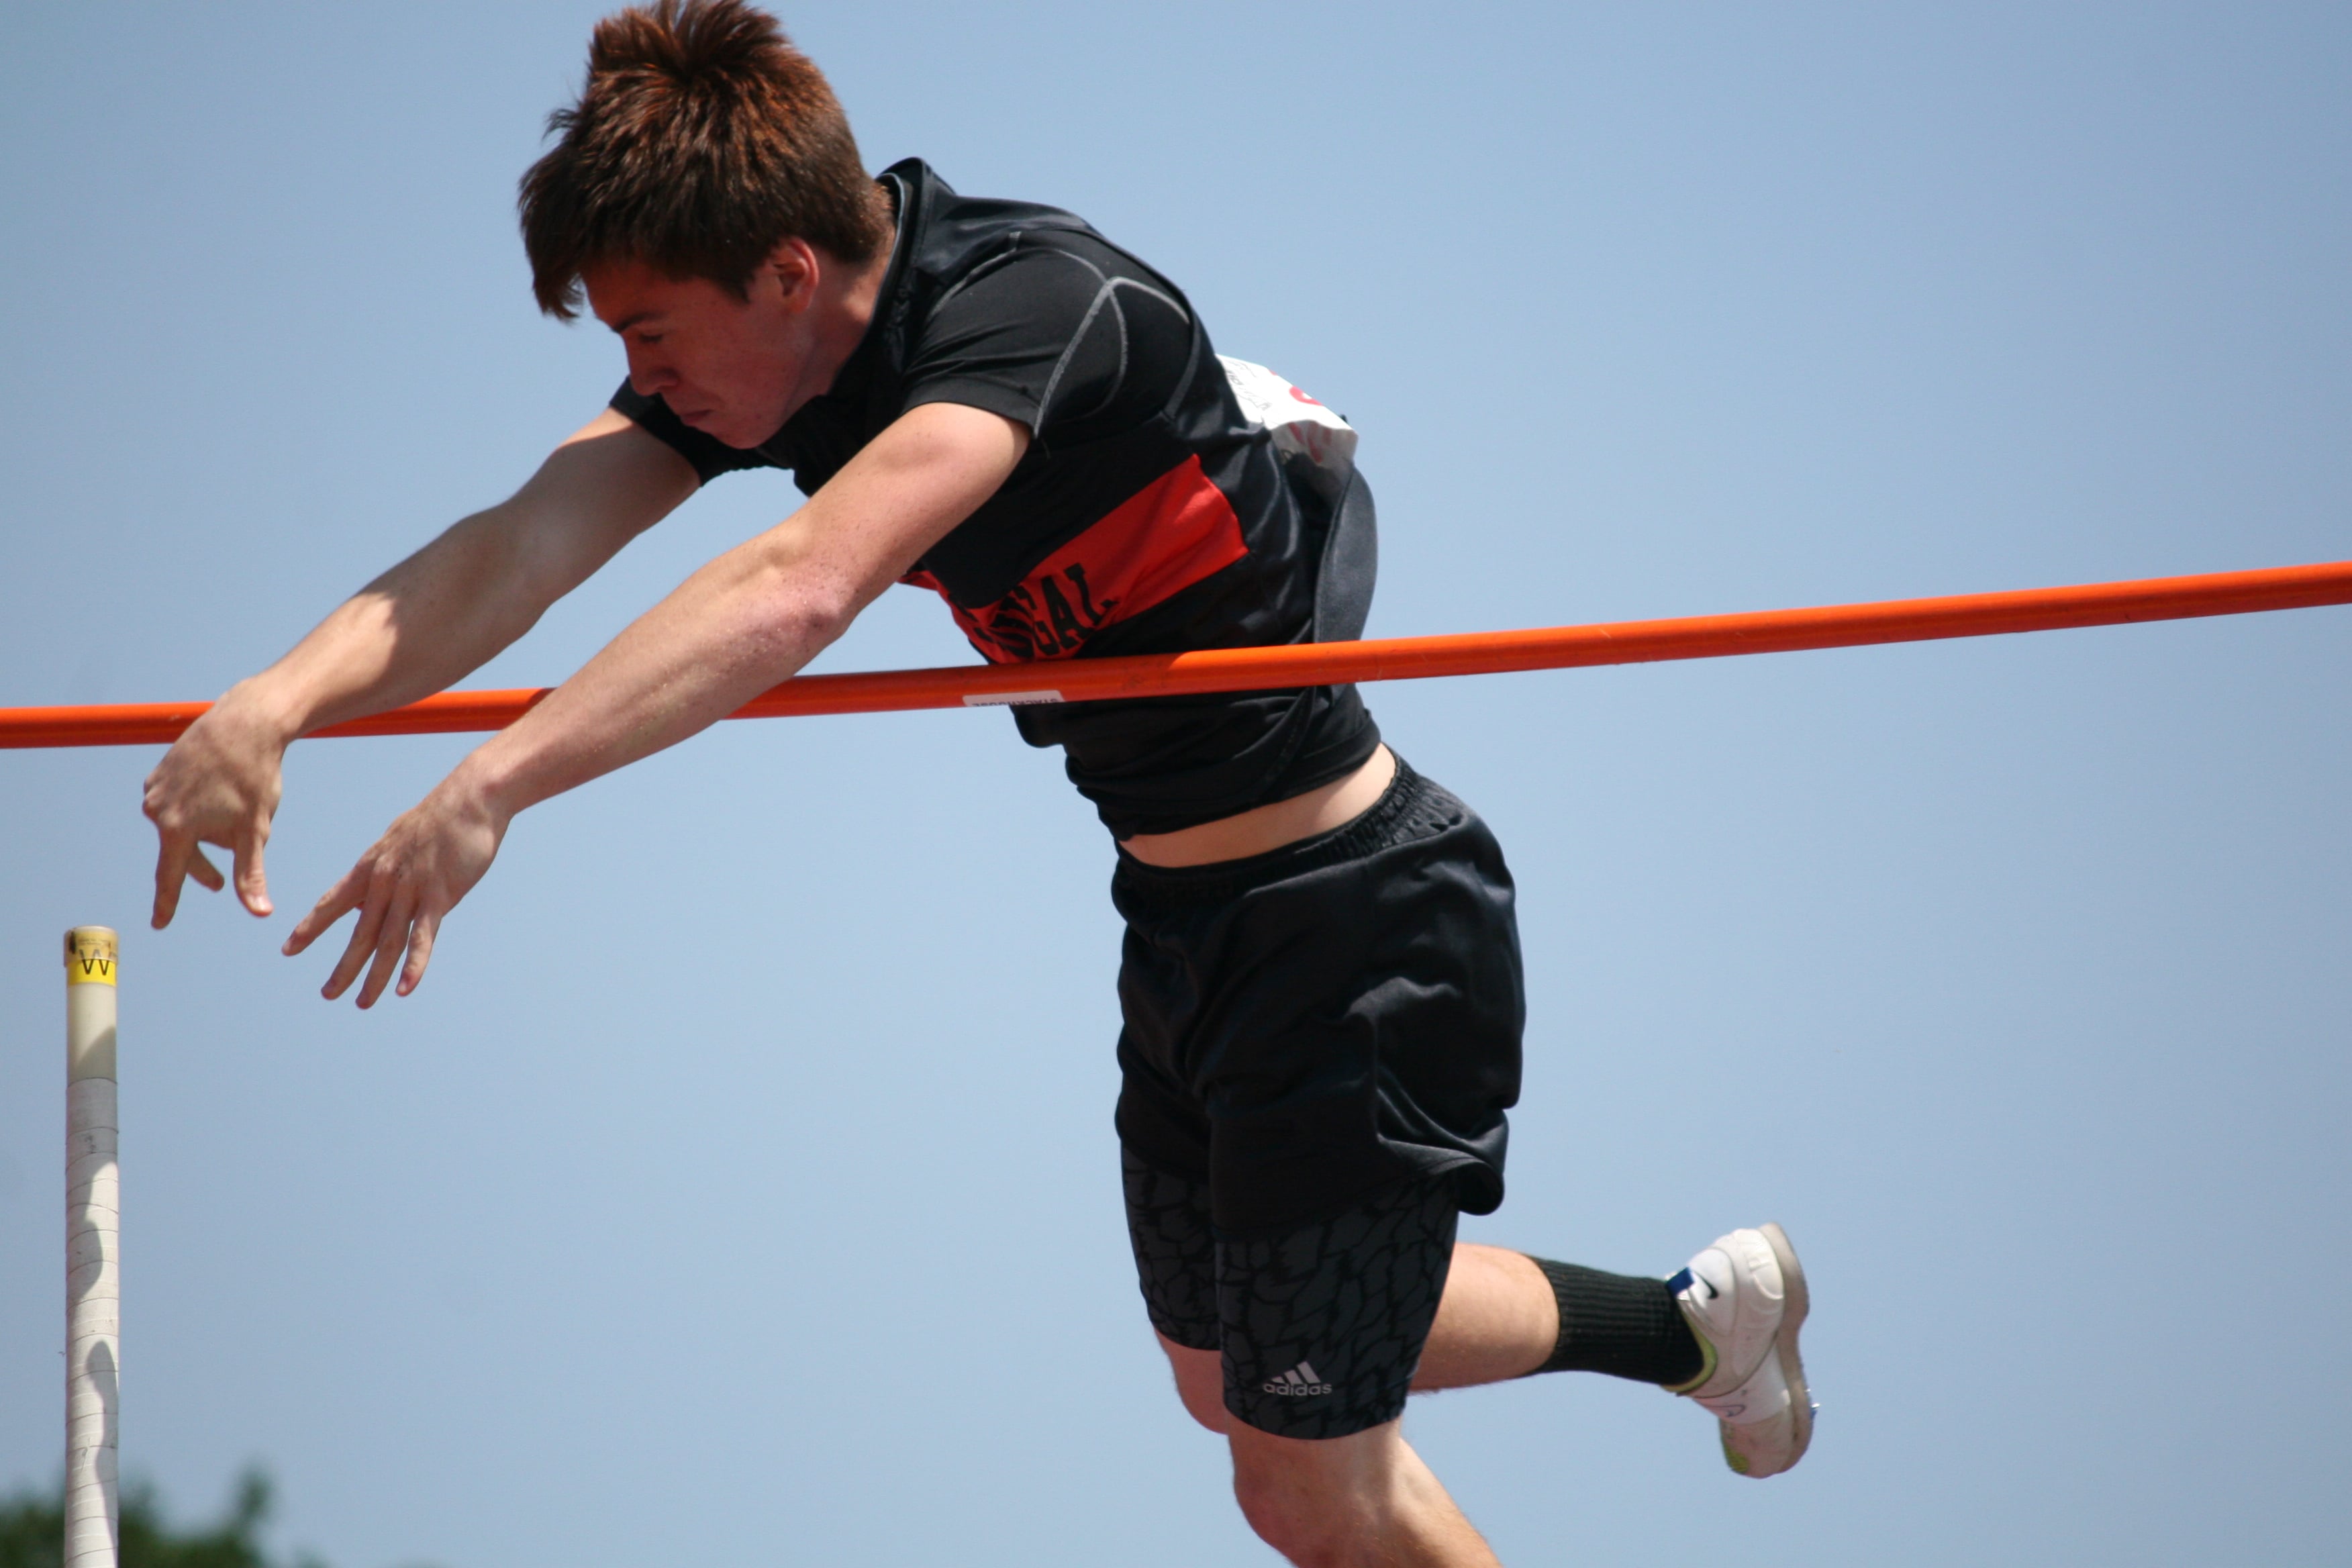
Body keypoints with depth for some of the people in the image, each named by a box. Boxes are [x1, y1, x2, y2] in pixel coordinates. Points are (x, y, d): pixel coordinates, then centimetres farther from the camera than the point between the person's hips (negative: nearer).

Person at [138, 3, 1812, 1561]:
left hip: (1352, 930, -9)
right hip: (1184, 918, 9)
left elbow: (802, 592, -45)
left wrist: (487, 788, -51)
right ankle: (1708, 1314, 47)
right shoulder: (752, 351, -6)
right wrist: (282, 697, -36)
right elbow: (524, 543, -19)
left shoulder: (1032, 303, -30)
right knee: (1229, 1381, 27)